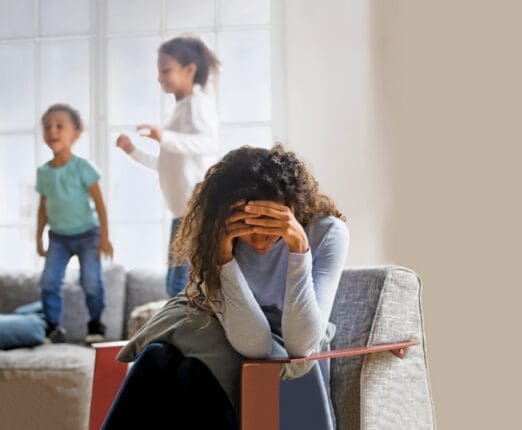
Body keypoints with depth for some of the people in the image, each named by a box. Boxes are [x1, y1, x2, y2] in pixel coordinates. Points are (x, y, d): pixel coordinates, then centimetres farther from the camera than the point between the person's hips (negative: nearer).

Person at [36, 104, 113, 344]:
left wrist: (104, 237, -13)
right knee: (49, 281, -7)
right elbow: (43, 207, 12)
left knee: (91, 281, -10)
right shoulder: (43, 172, 1)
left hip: (86, 234, -4)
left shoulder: (81, 167, -11)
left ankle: (95, 324, 10)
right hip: (58, 237, 4)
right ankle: (54, 325, 7)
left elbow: (99, 203, -10)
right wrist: (39, 238, 11)